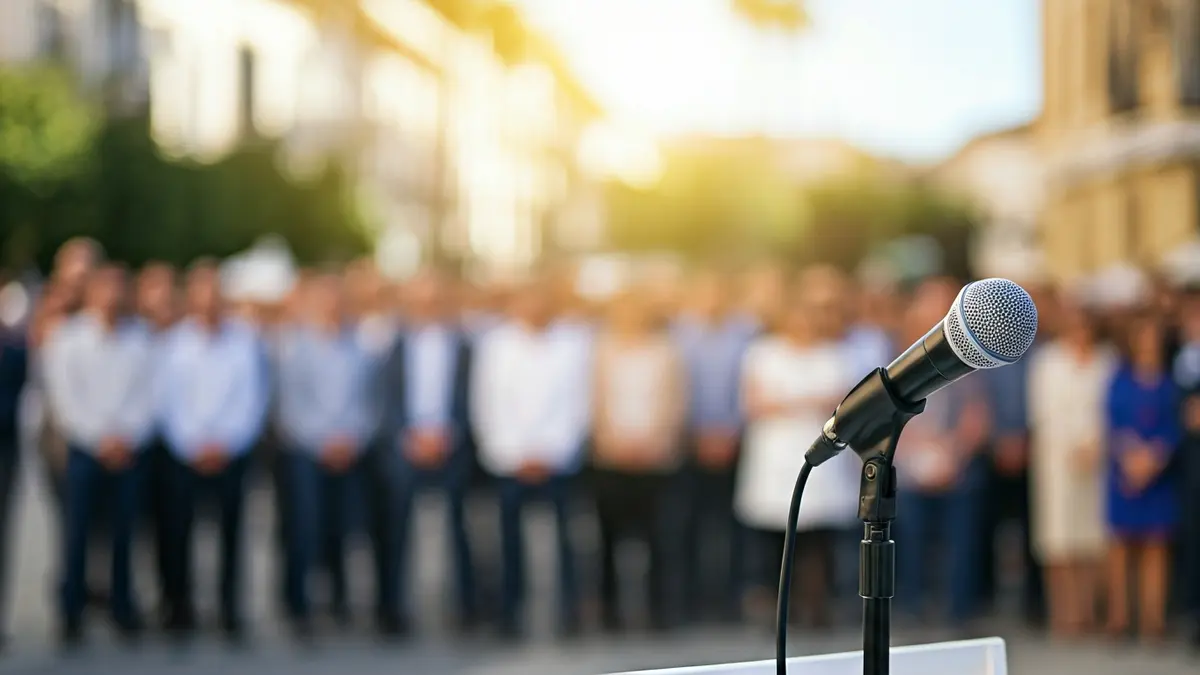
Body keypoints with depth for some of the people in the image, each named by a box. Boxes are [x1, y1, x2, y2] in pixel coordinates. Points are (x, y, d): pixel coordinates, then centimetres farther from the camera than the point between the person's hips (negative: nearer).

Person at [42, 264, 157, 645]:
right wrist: (101, 438, -10)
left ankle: (123, 608, 13)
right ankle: (72, 612, 4)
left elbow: (147, 394, 3)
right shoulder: (68, 339, 0)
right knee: (76, 533, -4)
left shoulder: (140, 339, 5)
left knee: (124, 532, 3)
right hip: (84, 449, -2)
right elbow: (65, 396, -4)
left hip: (128, 451, 2)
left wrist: (127, 436, -8)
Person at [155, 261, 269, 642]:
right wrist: (195, 446, -8)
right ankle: (180, 608, 8)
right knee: (178, 531, -1)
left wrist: (224, 443, -9)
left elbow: (254, 398, -1)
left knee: (232, 532, 1)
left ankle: (231, 613, 6)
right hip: (183, 453, 0)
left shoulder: (245, 341, 2)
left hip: (232, 452, 0)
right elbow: (167, 399, 0)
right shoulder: (173, 342, 2)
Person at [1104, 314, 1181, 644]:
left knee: (1155, 545, 2)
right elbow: (1113, 422, 0)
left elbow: (1174, 428, -2)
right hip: (1123, 473, 0)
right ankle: (1118, 617, 8)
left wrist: (1153, 457, -15)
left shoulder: (1169, 383, 3)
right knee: (1122, 542, 2)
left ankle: (1153, 617, 5)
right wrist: (1131, 455, -13)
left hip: (1159, 473, 0)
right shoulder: (1120, 380, 4)